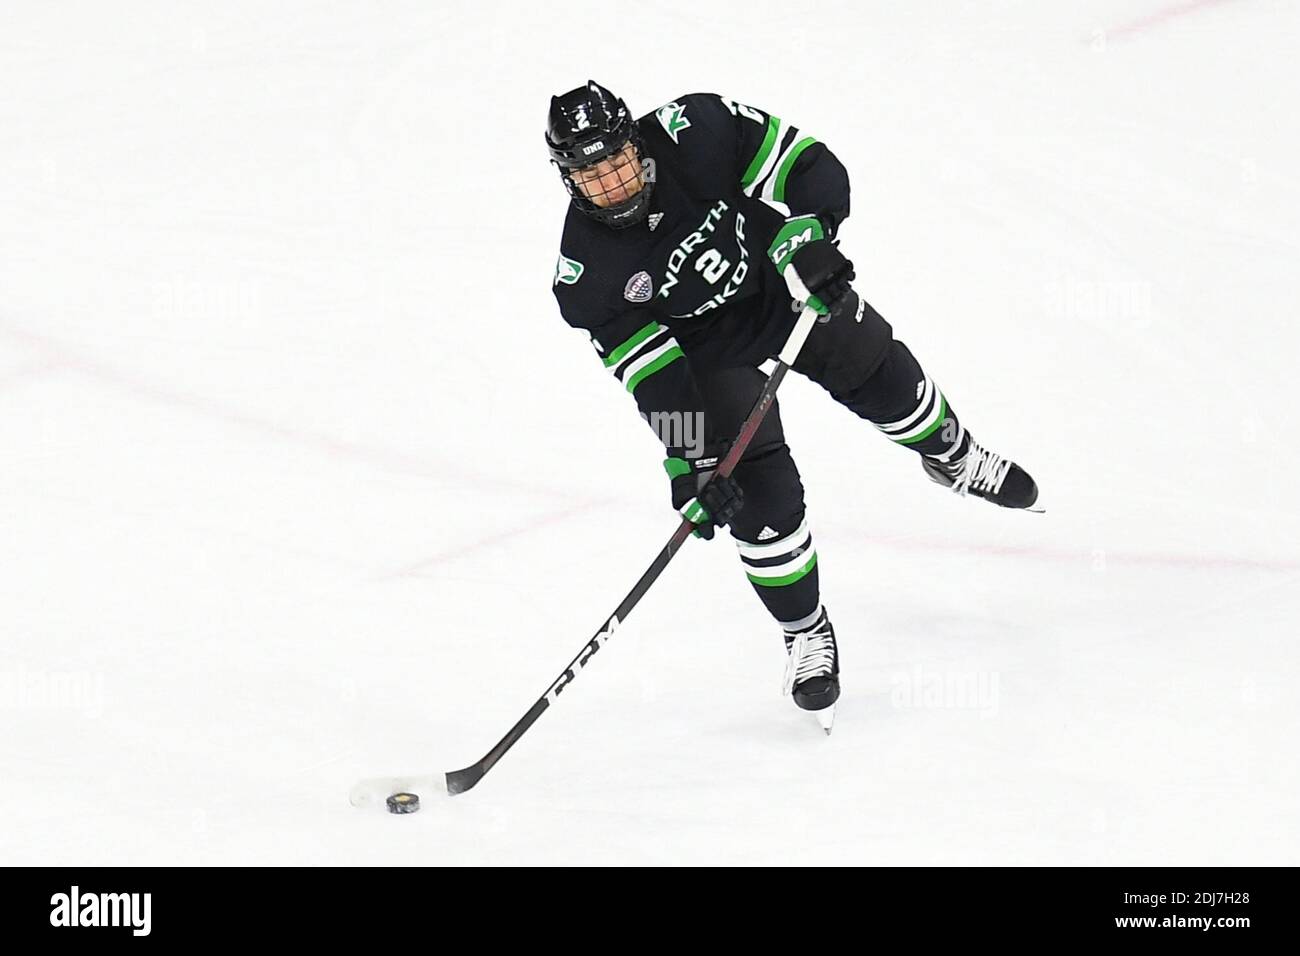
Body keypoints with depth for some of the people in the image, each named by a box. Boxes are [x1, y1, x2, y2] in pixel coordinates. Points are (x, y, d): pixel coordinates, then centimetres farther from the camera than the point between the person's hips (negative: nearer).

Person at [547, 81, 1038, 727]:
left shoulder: (693, 131, -33)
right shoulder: (586, 276, -30)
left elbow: (802, 160, -23)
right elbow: (652, 376, -25)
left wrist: (807, 237, -37)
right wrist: (689, 464, -29)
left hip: (781, 280, 2)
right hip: (705, 346, -2)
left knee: (881, 375, 16)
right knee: (761, 497, -8)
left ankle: (952, 457, 51)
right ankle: (806, 636, 13)